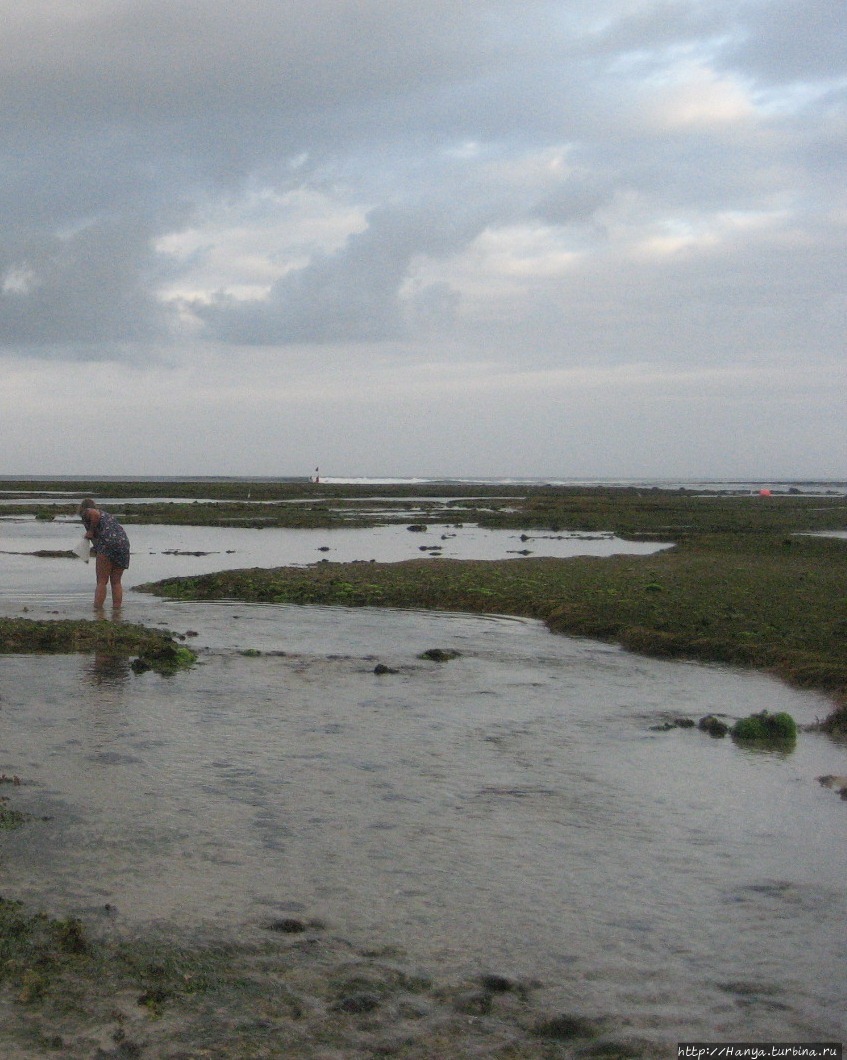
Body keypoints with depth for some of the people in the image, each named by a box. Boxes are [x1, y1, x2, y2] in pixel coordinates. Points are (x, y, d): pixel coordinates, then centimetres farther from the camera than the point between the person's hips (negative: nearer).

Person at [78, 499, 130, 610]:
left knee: (102, 581, -5)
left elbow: (95, 514, -14)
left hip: (107, 544, -7)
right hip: (124, 543, 7)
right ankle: (117, 608, 7)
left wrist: (91, 531, -4)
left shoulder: (86, 513, 10)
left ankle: (98, 608, -9)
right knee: (116, 582, 11)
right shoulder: (107, 515, 32)